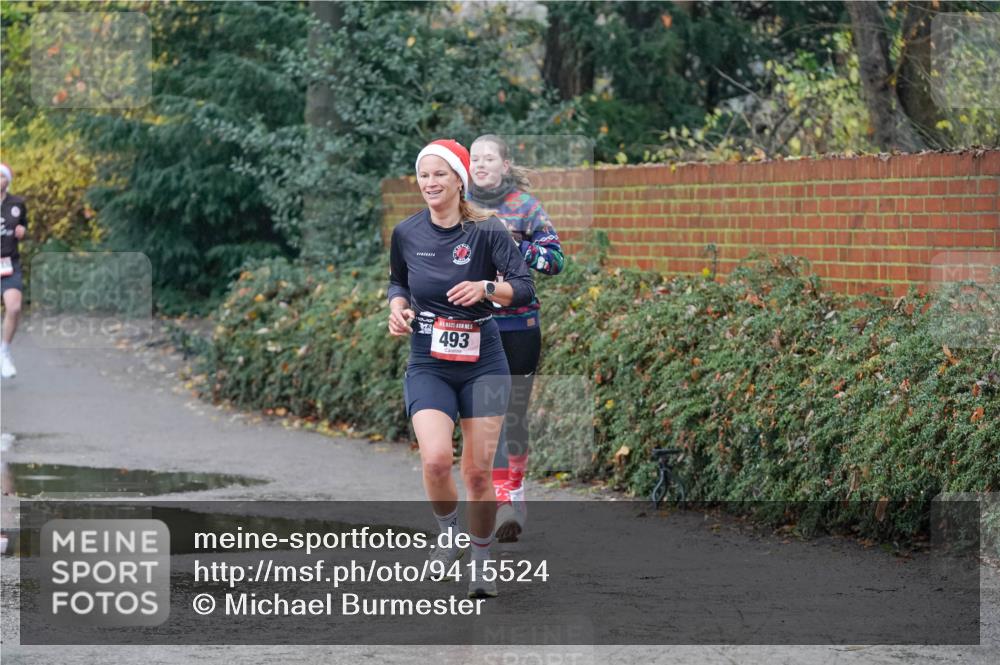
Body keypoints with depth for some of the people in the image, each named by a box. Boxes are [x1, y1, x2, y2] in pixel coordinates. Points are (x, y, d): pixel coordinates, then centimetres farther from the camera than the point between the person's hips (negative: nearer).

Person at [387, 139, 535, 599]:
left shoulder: (486, 231, -7)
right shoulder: (406, 234, 2)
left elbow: (524, 288, -9)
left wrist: (486, 288, -27)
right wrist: (397, 308, 0)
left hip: (482, 361, -1)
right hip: (428, 365, 1)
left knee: (478, 471, 0)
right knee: (435, 459, -20)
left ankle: (480, 564, 20)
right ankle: (448, 535, 10)